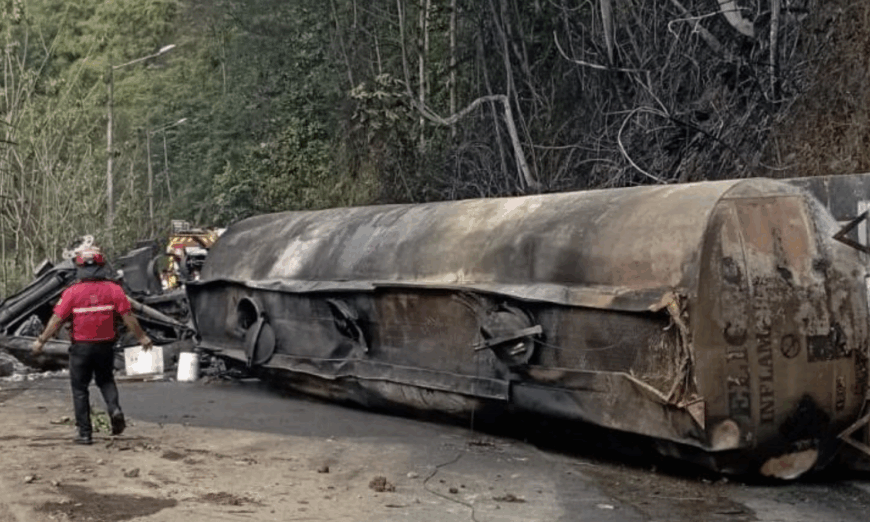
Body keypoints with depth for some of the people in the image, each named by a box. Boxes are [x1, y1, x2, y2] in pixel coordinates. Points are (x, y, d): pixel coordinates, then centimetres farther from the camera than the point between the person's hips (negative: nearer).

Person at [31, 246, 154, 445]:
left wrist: (41, 340, 6)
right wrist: (142, 337, 6)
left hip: (81, 347, -2)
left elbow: (57, 319, -6)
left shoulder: (72, 292, -10)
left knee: (79, 389, 11)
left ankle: (85, 433, 10)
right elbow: (128, 316, -5)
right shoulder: (113, 289, -6)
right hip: (105, 345, 2)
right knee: (105, 380, 24)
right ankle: (114, 408, -4)